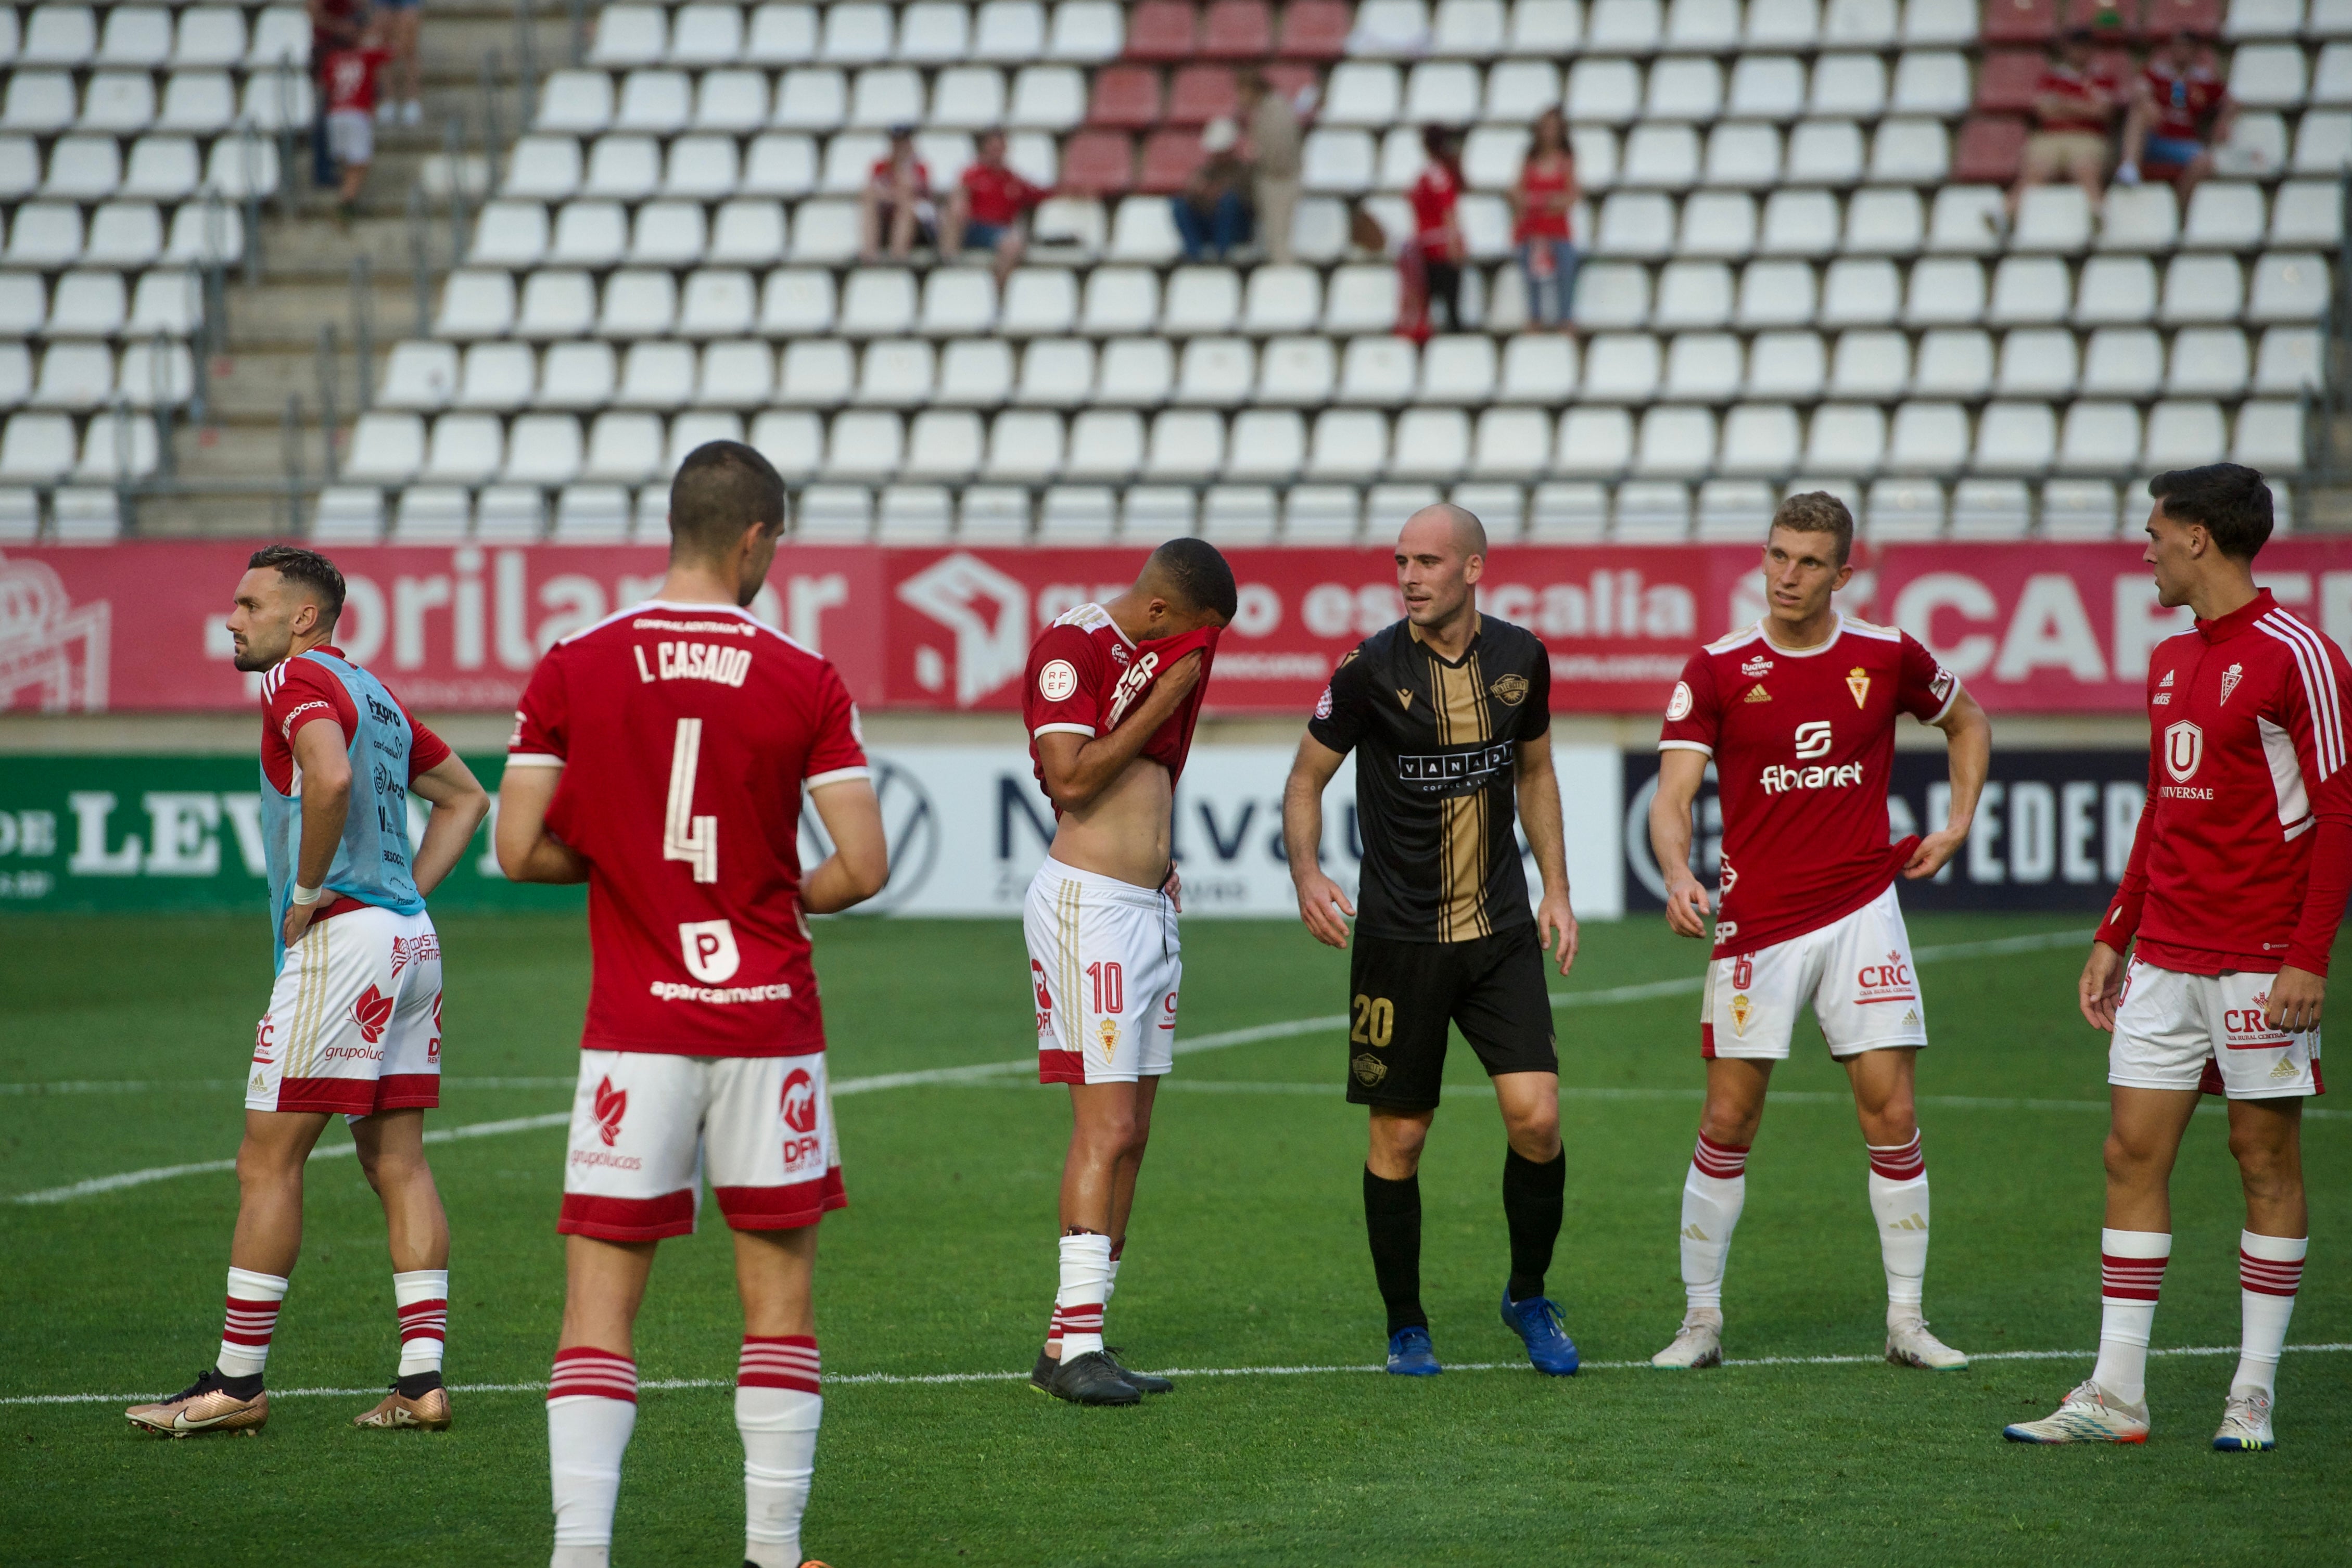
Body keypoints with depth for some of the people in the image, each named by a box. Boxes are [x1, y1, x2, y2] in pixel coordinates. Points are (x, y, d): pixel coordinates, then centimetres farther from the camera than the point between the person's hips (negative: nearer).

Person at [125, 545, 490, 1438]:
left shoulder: (300, 680, -8)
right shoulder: (372, 693, 20)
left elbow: (330, 776, -29)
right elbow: (465, 796, 30)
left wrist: (308, 890, -17)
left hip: (341, 936, -9)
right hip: (408, 938, 9)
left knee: (268, 1162, -4)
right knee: (396, 1164, 8)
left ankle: (237, 1382, -2)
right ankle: (422, 1381, 4)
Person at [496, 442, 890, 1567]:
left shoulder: (572, 670, -2)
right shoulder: (805, 683, -4)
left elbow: (520, 850, -3)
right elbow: (863, 867, -6)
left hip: (634, 1029, 0)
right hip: (770, 1021, 0)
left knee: (601, 1297, 2)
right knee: (780, 1292, 11)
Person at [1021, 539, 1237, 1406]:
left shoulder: (1152, 656, 16)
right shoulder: (1071, 648, -11)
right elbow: (1070, 781, -20)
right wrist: (1160, 704, -15)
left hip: (1148, 906, 9)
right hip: (1088, 904, -9)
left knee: (1128, 1136, 6)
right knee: (1105, 1128, -14)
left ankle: (1069, 1344, 8)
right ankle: (1078, 1348, -14)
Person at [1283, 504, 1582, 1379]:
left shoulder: (1520, 659, 2)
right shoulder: (1371, 670, -9)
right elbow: (1306, 779, 1)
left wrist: (1557, 888, 11)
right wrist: (1306, 873, -16)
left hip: (1501, 930, 2)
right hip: (1399, 937, -2)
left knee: (1536, 1116, -9)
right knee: (1398, 1137, 2)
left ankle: (1529, 1298, 13)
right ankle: (1406, 1330, 18)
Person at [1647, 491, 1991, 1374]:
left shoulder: (1888, 657, 1)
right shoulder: (1717, 671, -4)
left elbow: (1967, 721, 21)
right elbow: (1672, 797, -10)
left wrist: (1959, 822, 9)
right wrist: (1678, 874, -29)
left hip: (1863, 912, 1)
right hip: (1756, 924, -1)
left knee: (1891, 1116, -2)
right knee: (1727, 1124, 0)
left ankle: (1907, 1319, 7)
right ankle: (1701, 1318, 11)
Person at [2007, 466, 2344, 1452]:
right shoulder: (2170, 661, 15)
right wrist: (2113, 938, 19)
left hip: (2260, 958, -8)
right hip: (2164, 956, 8)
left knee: (2265, 1156, 0)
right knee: (2133, 1151, 3)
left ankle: (2253, 1396, 7)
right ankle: (2116, 1396, 4)